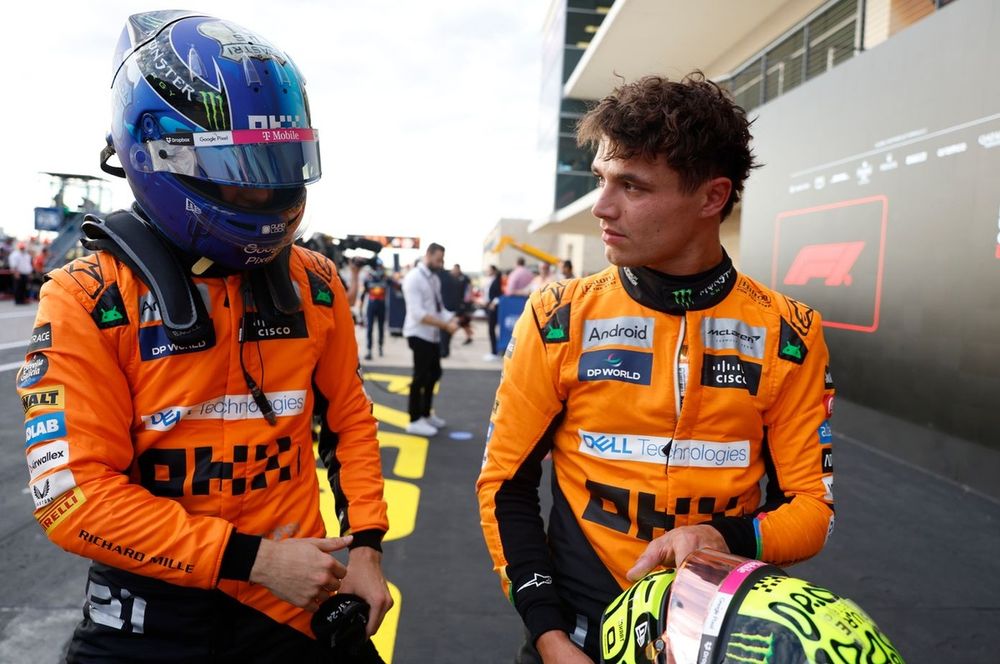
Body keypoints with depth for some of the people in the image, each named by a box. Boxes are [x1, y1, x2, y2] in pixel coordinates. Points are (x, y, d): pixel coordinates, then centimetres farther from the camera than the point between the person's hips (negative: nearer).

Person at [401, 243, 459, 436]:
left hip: (433, 335, 9)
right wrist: (446, 325, -26)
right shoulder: (413, 278, -16)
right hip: (419, 334, -9)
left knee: (434, 374, 17)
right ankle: (415, 421, 11)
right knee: (421, 376, -3)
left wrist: (452, 320, -6)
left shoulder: (434, 278, 9)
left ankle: (426, 414, 34)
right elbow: (418, 313, -24)